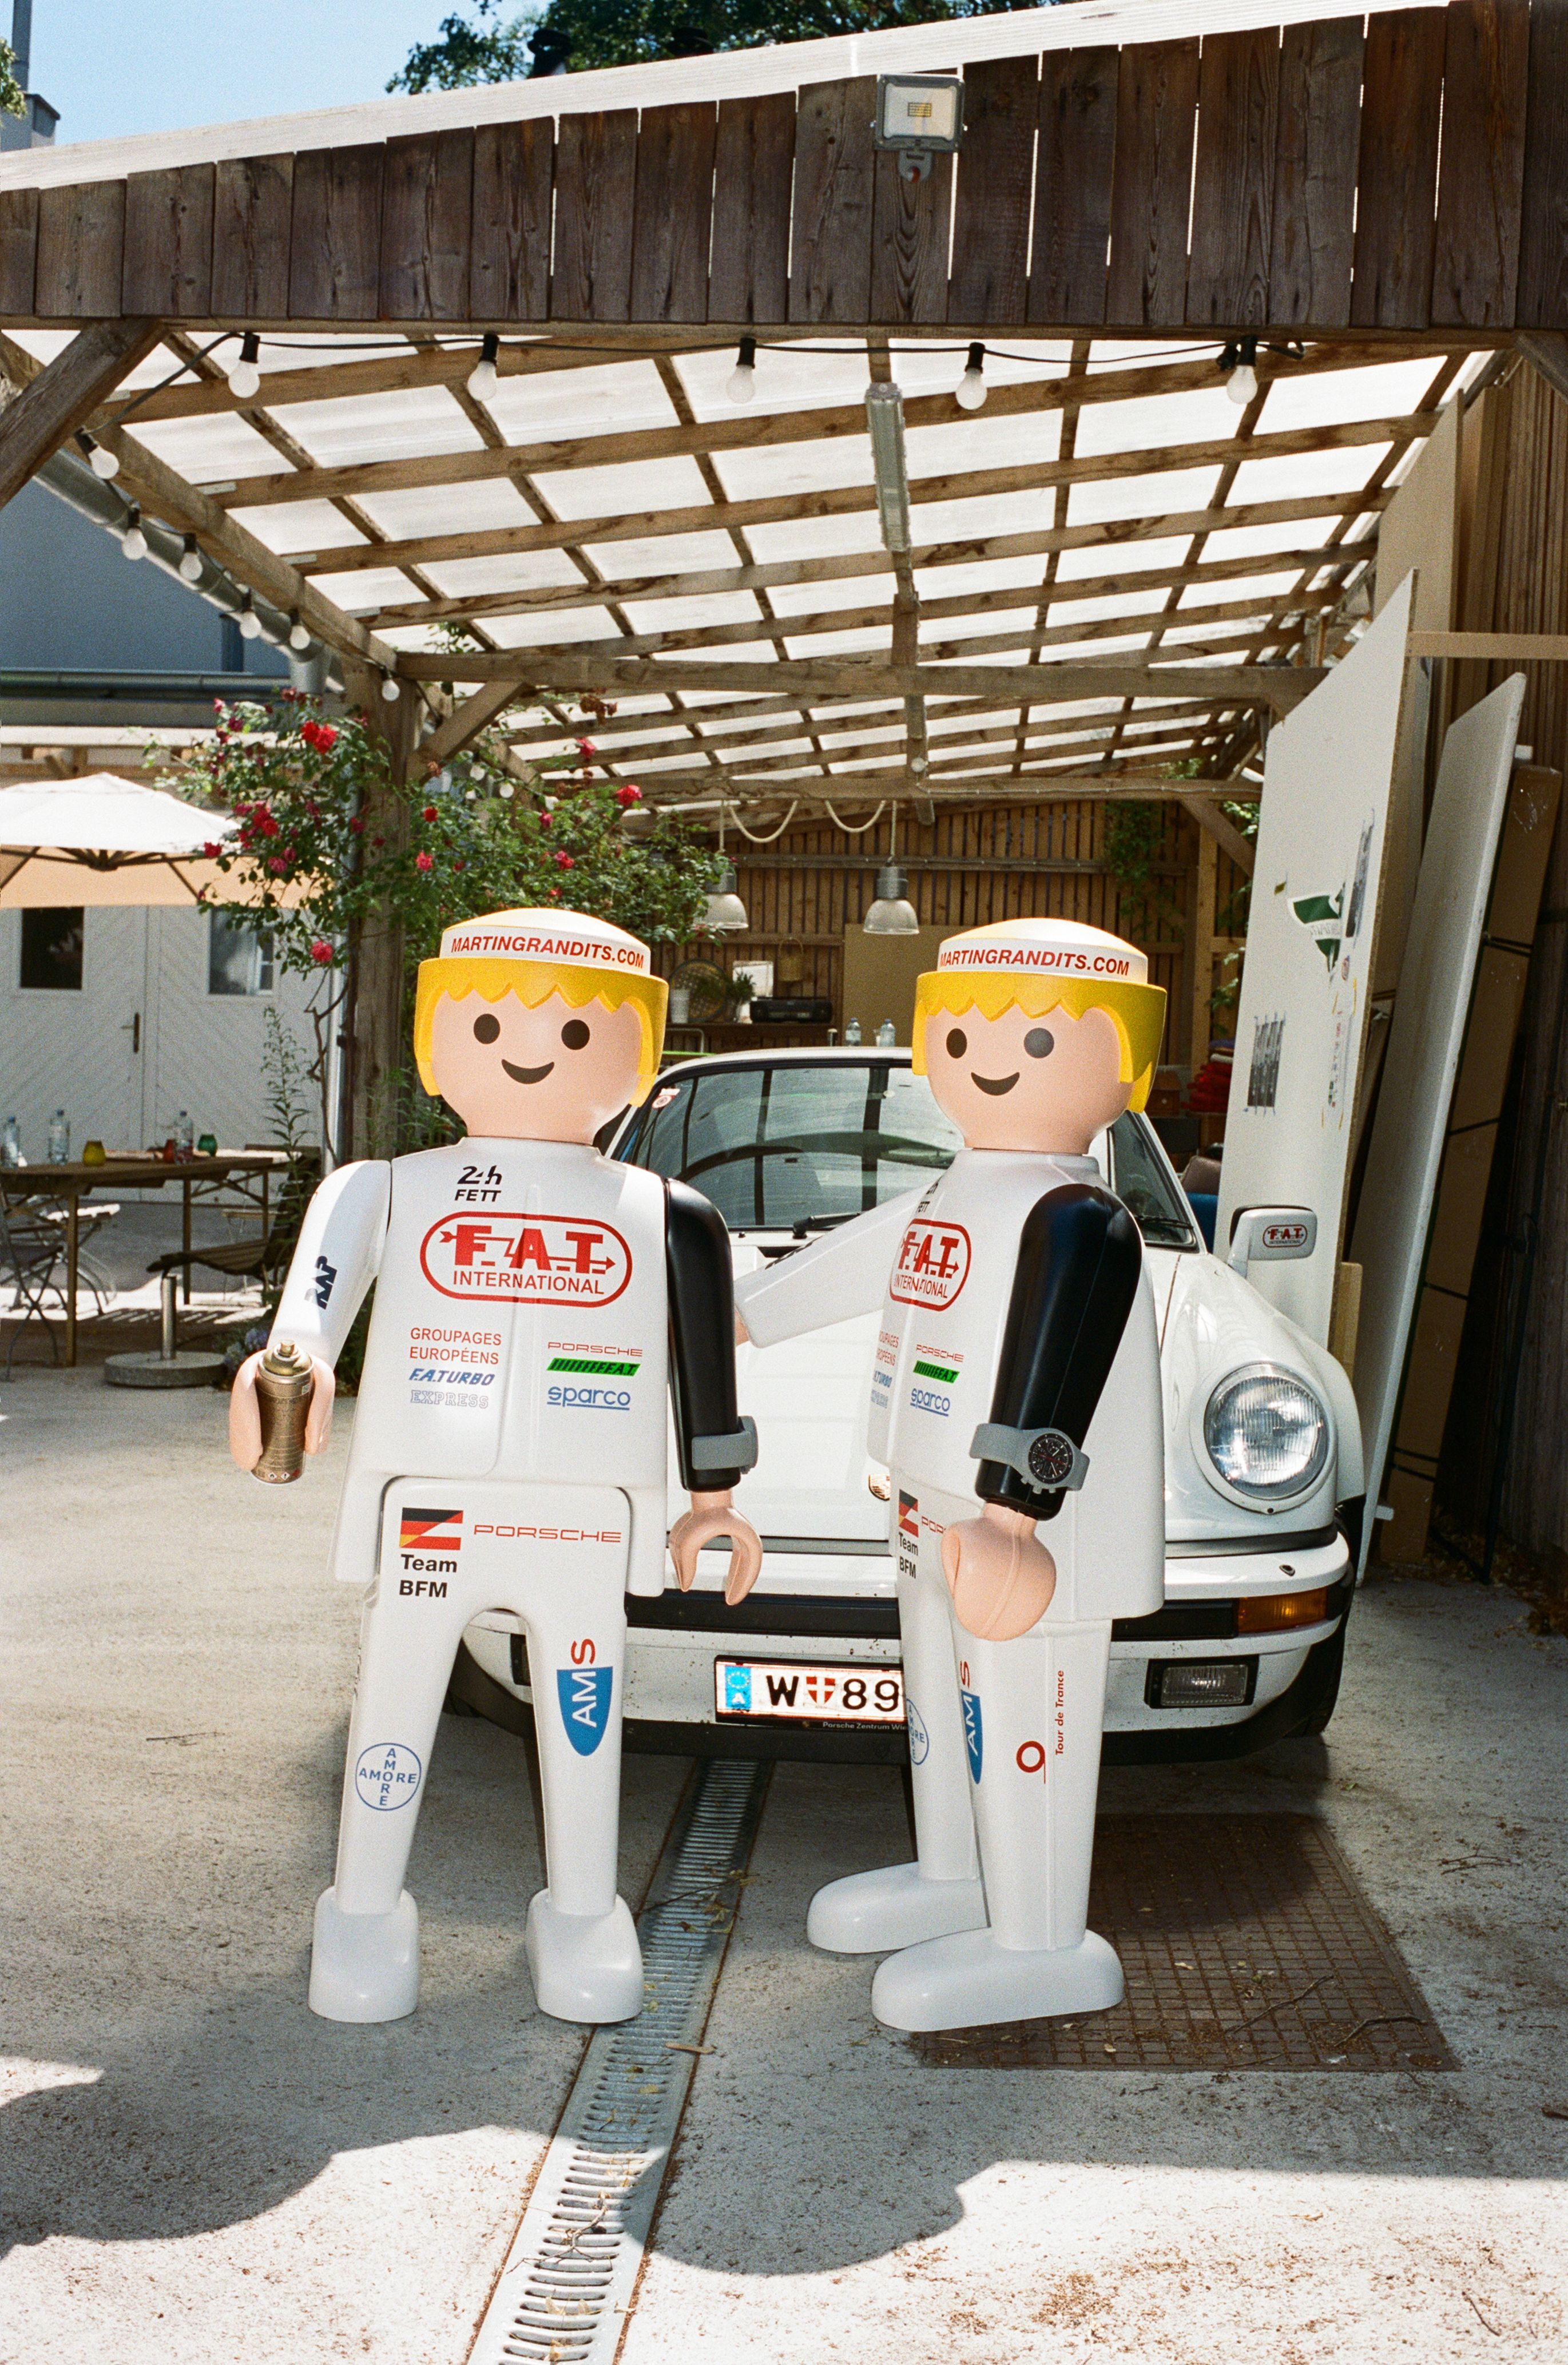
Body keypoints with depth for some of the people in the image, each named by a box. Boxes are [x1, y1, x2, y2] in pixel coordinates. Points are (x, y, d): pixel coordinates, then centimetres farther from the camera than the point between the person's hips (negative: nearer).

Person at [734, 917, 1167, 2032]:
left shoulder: (1077, 1222, -17)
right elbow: (858, 1260, 27)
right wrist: (740, 1311, 37)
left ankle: (1041, 1946, 8)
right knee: (944, 1708, 21)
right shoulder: (949, 1203, 13)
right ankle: (953, 1878, 38)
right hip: (941, 1520, 10)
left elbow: (1051, 1387, -27)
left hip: (1029, 1535, -10)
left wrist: (1009, 1517, -35)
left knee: (1022, 1729, -3)